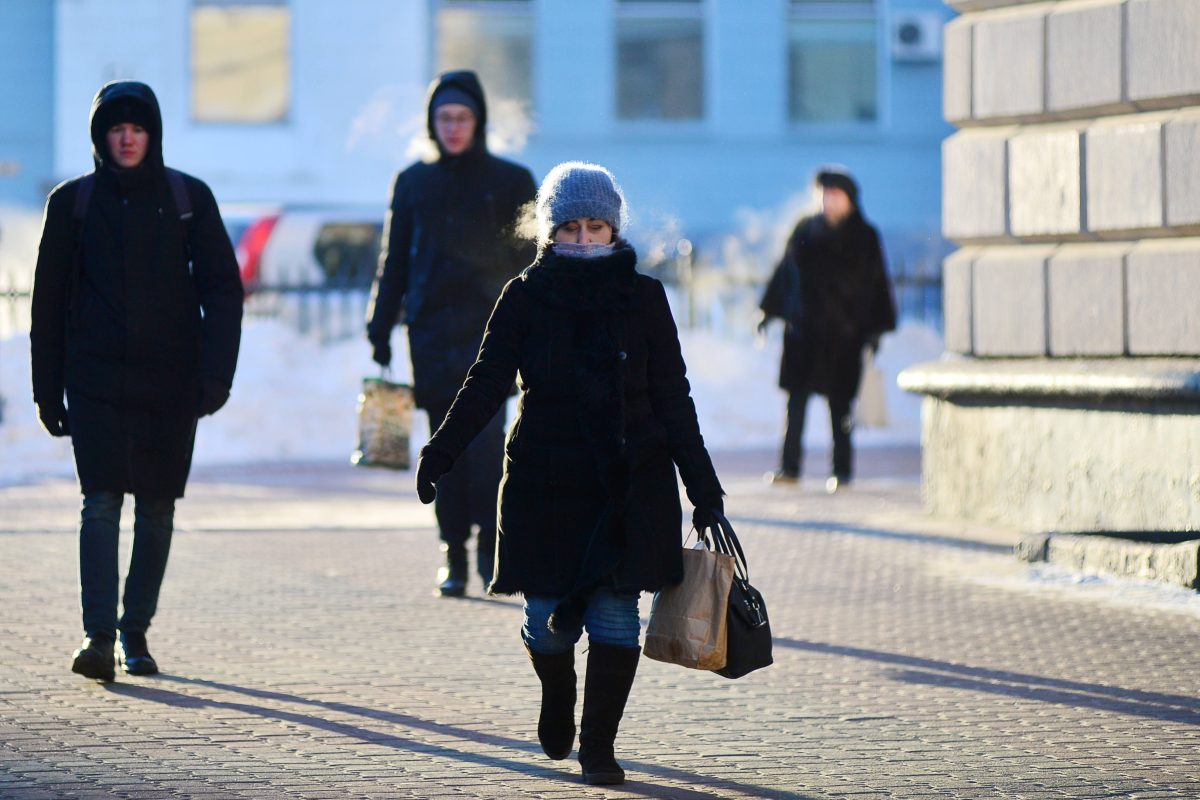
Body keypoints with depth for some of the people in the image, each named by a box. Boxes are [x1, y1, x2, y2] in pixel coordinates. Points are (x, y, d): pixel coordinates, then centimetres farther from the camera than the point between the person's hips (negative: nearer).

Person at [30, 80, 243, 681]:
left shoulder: (188, 198, 3)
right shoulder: (72, 202, 4)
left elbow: (221, 287, 2)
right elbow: (49, 300, 8)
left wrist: (216, 372, -9)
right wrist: (47, 390, 5)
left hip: (170, 380, 1)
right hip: (96, 378, -1)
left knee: (157, 507, 5)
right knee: (101, 501, -12)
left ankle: (135, 632, 18)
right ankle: (98, 635, -17)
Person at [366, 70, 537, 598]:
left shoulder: (510, 182, 8)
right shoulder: (413, 184, 13)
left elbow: (532, 261, 8)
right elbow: (393, 262, 16)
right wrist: (380, 332, 10)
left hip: (489, 328, -2)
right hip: (430, 332, 2)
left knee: (484, 431, -16)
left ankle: (490, 548, -7)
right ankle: (454, 556, 6)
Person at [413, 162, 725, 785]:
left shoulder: (642, 298, 3)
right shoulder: (525, 297, 2)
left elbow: (674, 401, 5)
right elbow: (485, 385, -1)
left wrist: (705, 493, 2)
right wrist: (439, 454, -14)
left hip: (630, 482, 0)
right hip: (546, 481, 0)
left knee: (616, 612, -8)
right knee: (548, 621, -1)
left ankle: (598, 745, 4)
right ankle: (557, 699, 32)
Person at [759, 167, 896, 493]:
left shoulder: (864, 236, 2)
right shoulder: (805, 230, 8)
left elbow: (876, 283, 3)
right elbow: (786, 270, 11)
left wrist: (875, 330, -2)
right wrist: (769, 312, 6)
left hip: (844, 330, -2)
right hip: (804, 327, 2)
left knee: (840, 401, 0)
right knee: (797, 396, -2)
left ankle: (842, 469, 7)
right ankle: (789, 467, 0)